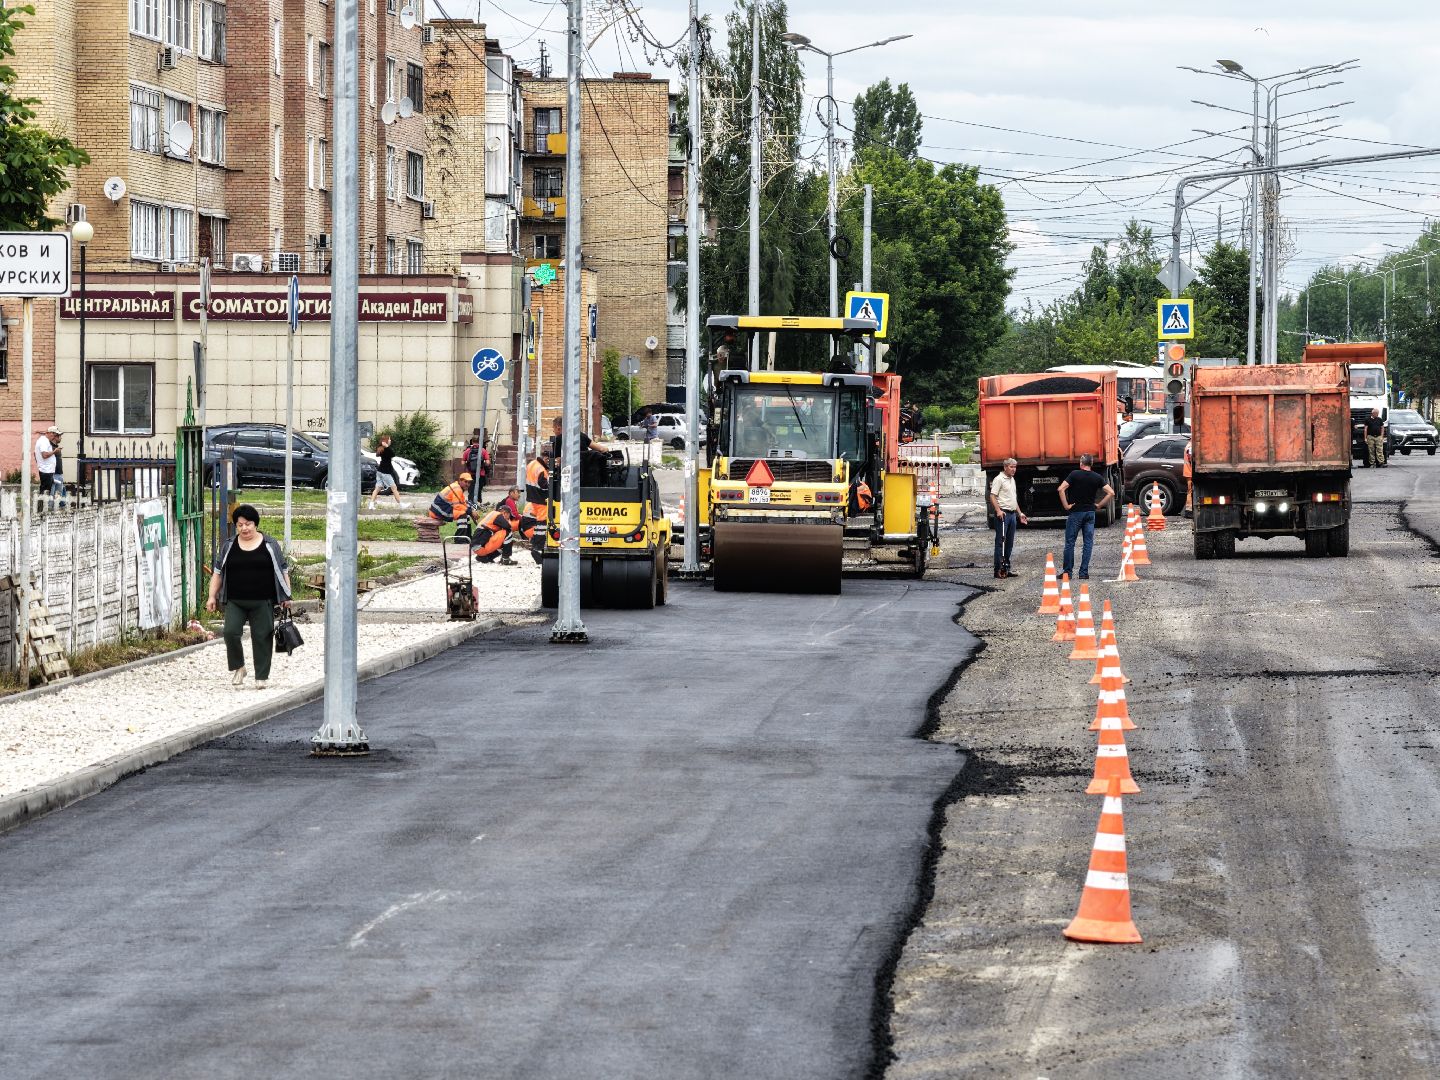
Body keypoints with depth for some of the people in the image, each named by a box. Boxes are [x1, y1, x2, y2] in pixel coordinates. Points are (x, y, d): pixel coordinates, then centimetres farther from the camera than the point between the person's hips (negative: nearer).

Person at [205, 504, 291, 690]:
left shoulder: (270, 545, 4)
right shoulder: (229, 546, 9)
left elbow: (283, 571, 8)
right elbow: (218, 572, 13)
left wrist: (286, 597, 2)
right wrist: (212, 596, 5)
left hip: (262, 603, -1)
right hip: (235, 602, 1)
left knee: (262, 637, -2)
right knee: (231, 632, -15)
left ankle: (261, 677, 7)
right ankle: (237, 667, 6)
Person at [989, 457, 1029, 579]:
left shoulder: (1012, 480, 20)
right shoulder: (999, 479, -7)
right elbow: (992, 496, -15)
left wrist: (1019, 513, 24)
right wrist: (998, 510, -26)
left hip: (1012, 514, 9)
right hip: (1003, 514, -9)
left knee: (1009, 543, 10)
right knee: (1000, 542, -9)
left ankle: (1006, 568, 15)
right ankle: (998, 570, -9)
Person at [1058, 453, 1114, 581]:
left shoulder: (1075, 475, -7)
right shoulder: (1097, 477, 2)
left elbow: (1061, 489, -17)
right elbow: (1111, 493, -2)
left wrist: (1066, 505, -9)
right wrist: (1099, 505, 4)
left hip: (1076, 512, -3)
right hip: (1090, 512, 3)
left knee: (1070, 543, 4)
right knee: (1088, 543, 7)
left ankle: (1068, 572, 3)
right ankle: (1084, 573, 3)